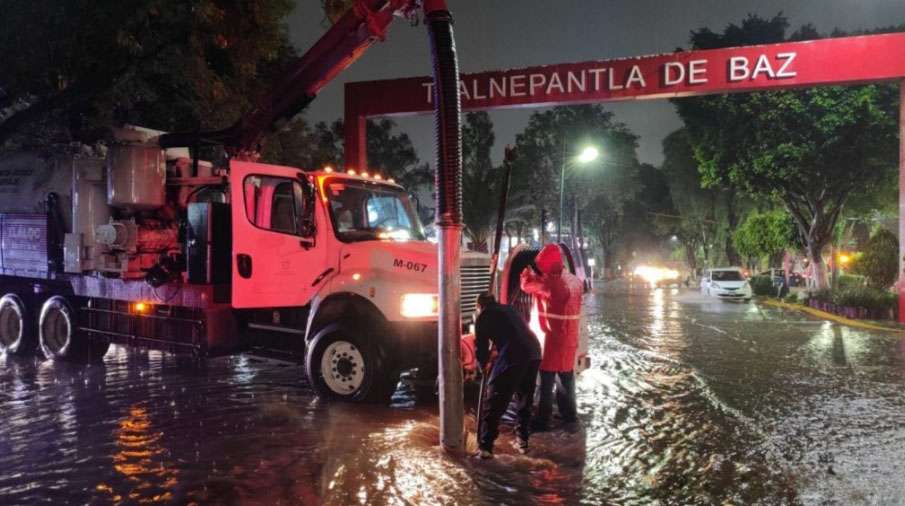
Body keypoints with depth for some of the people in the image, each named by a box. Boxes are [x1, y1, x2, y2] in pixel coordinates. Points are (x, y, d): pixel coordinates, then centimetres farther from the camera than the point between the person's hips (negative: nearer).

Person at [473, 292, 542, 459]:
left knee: (493, 402, 2)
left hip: (513, 356, -6)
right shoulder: (511, 309, 32)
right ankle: (522, 441, 29)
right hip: (534, 351, 7)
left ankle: (485, 447, 0)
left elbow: (481, 346, 16)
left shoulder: (483, 317, 15)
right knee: (525, 400, 23)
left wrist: (483, 365, 35)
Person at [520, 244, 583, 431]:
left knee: (546, 380, 1)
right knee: (566, 376, 20)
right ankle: (569, 414, 29)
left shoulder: (552, 283, -22)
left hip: (552, 338, -8)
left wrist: (529, 270, 4)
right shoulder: (574, 281, 6)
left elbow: (527, 283, -11)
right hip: (570, 338, 8)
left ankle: (542, 420, 6)